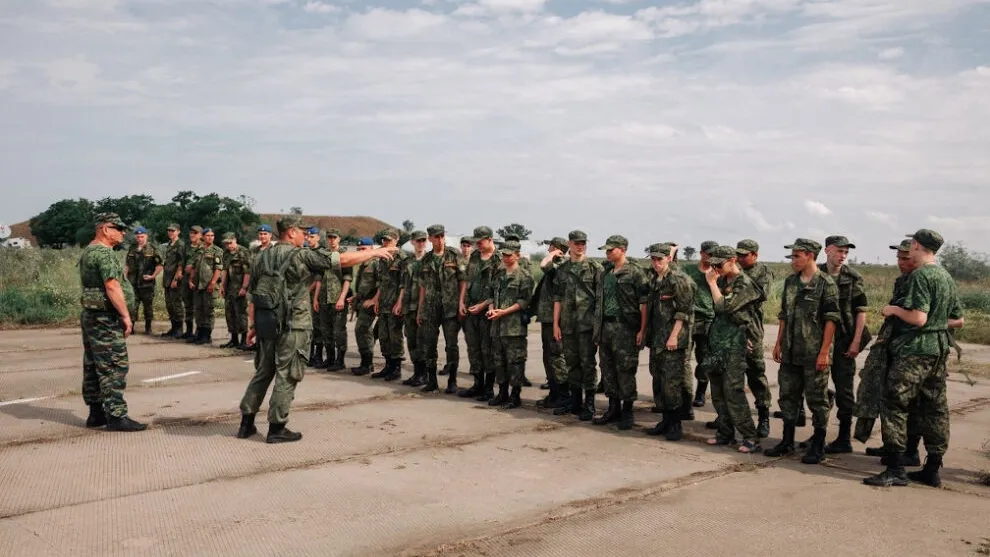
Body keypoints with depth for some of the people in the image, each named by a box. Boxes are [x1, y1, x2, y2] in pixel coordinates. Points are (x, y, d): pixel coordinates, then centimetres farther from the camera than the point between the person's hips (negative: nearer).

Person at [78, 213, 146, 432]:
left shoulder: (88, 251, 17)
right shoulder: (104, 252, -16)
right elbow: (112, 286, -24)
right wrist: (126, 316, -20)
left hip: (90, 315, 11)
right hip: (106, 318, -11)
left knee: (93, 367, 13)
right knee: (113, 367, -9)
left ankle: (96, 413, 19)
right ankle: (116, 416, -8)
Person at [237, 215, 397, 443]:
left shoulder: (263, 256, 10)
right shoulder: (301, 255, -10)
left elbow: (253, 295, 12)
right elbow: (343, 260, -11)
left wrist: (252, 325, 17)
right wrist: (375, 252, -3)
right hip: (292, 325, -7)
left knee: (263, 372, 16)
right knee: (286, 376, 1)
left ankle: (246, 423, 20)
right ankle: (277, 428, 5)